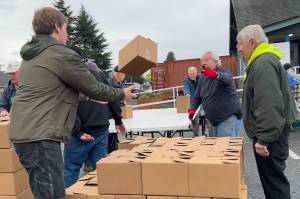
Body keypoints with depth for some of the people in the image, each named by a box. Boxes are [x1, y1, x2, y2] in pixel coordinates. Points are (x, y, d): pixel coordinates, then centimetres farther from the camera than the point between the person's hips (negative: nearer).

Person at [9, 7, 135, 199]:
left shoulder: (31, 56, 18)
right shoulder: (62, 54, -11)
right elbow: (94, 89, -5)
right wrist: (121, 93, 12)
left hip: (24, 133, 10)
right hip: (40, 135, -10)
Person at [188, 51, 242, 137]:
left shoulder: (224, 73, -8)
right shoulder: (202, 78, 13)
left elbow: (226, 79, -33)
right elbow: (197, 97, 17)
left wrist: (216, 74, -55)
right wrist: (192, 109, -3)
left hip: (229, 119, -7)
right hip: (214, 121, 8)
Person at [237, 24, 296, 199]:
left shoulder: (264, 63, -18)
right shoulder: (265, 61, 15)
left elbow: (269, 105, -26)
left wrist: (263, 138, -25)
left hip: (270, 134, -10)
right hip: (272, 131, 10)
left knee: (273, 179, -3)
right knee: (272, 177, 17)